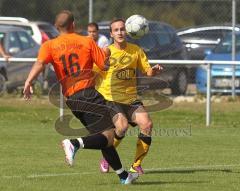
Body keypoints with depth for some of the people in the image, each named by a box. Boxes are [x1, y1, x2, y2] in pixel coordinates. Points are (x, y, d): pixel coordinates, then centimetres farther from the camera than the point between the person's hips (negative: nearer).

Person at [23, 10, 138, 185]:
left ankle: (123, 176, 21)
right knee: (108, 136, -12)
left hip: (70, 99, 6)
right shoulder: (87, 41, 3)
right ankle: (75, 144, -36)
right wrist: (107, 53, 25)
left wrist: (28, 82, -22)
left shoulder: (50, 45, 8)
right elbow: (104, 65, 4)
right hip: (88, 94, -5)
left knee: (104, 139, 16)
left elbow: (40, 63, -11)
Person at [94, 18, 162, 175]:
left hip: (131, 99, 4)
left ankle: (136, 165, -3)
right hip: (110, 99, -4)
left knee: (147, 124, -19)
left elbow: (148, 71, 11)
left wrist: (154, 70, -12)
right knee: (122, 125, -29)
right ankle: (106, 159, -3)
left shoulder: (136, 50, 7)